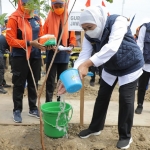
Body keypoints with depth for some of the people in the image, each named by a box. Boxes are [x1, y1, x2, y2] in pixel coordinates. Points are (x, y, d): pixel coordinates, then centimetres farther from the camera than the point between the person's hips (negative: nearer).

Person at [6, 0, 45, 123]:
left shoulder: (36, 19, 9)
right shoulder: (14, 18, -9)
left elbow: (41, 35, 16)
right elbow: (10, 40, -13)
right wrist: (29, 43, -21)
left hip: (35, 56, 6)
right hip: (20, 57, -5)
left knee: (33, 83, 12)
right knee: (19, 84, 3)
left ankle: (33, 108, 25)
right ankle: (17, 110, 16)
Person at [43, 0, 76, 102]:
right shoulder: (49, 19, 1)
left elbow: (72, 37, 5)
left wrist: (71, 46, -14)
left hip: (64, 55, 2)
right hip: (51, 54, -1)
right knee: (50, 80, 3)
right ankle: (48, 102, 12)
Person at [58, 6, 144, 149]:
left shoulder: (117, 21, -31)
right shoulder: (89, 36, -15)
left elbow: (111, 47, -46)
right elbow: (83, 56, -25)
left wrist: (87, 64, -56)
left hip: (130, 66, -5)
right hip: (110, 67, 5)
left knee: (125, 99, -5)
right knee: (102, 97, 9)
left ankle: (125, 136, 14)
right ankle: (95, 127, 28)